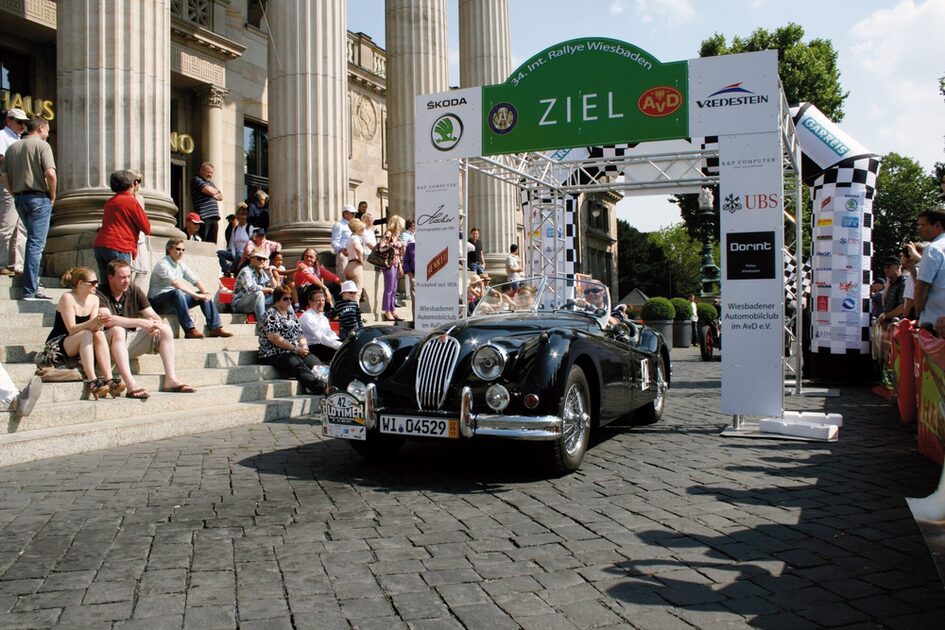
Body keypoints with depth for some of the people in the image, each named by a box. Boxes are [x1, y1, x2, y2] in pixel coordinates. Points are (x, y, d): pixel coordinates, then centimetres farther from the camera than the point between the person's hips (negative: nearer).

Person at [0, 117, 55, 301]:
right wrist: (52, 196, -6)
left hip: (19, 198, 7)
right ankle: (30, 290, -8)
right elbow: (50, 174, -18)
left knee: (33, 239, 23)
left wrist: (16, 195, 16)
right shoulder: (42, 145, -6)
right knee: (36, 243, -6)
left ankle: (32, 280, 26)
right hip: (38, 198, -7)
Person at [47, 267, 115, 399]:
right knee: (86, 334, -32)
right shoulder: (67, 298, -15)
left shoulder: (94, 299, 4)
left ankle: (109, 379, -35)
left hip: (82, 345, 5)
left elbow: (93, 327, -4)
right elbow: (71, 329, -22)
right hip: (56, 344, -5)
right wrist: (93, 322, -36)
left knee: (99, 334, -24)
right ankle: (91, 380, -41)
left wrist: (99, 324, -27)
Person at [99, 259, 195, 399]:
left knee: (165, 329, -9)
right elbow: (107, 320, -28)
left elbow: (153, 316, 2)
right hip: (110, 344, -6)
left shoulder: (135, 292, 7)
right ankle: (131, 385, -46)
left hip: (131, 341, 6)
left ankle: (170, 379, -17)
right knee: (117, 330, -37)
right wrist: (140, 322, -29)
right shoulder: (100, 295, -10)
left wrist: (156, 324, -23)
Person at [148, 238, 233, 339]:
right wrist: (195, 295, -34)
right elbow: (176, 283, -29)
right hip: (157, 302, -8)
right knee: (177, 293, -38)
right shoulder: (162, 264, -14)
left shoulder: (181, 265, 12)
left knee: (204, 296, -3)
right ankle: (190, 330, -44)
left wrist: (205, 292, -15)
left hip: (176, 301, 8)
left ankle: (216, 328, -11)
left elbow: (195, 280, 5)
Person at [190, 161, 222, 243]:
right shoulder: (196, 180, 0)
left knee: (212, 243, 5)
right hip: (203, 217, -8)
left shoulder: (210, 182, 25)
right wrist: (216, 191, 9)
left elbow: (221, 197, 21)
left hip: (214, 217, 8)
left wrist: (213, 194, -1)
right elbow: (210, 190, -14)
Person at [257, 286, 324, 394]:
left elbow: (300, 334, 21)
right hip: (275, 354, -7)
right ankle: (319, 388, -54)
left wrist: (304, 346, -2)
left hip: (298, 353, 8)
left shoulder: (291, 315, 22)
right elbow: (275, 338, -14)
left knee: (315, 362, -22)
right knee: (299, 365, -34)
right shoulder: (270, 315, -2)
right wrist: (295, 349, -14)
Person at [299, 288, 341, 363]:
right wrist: (340, 346, -27)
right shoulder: (306, 317, -11)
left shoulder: (323, 317, 18)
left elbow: (331, 335, 12)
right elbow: (321, 337, -21)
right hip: (312, 348, -9)